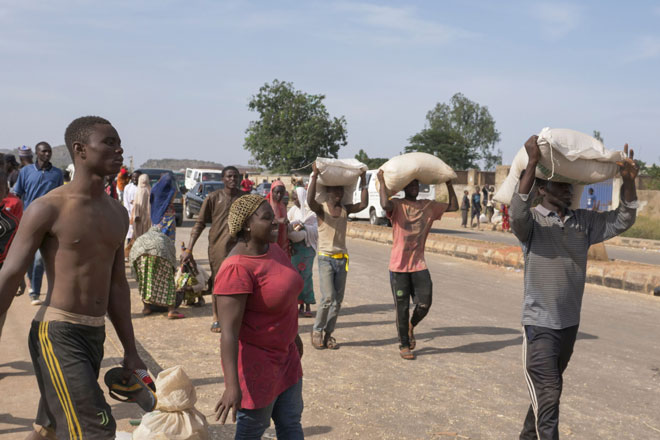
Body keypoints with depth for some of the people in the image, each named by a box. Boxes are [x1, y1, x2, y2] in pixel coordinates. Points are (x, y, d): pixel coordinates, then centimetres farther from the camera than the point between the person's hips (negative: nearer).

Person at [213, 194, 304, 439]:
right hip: (253, 362, -8)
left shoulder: (272, 249, 0)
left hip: (283, 354, 8)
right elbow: (228, 331, -29)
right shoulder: (237, 269, -27)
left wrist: (294, 334, 23)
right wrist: (232, 385, -33)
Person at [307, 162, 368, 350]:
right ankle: (317, 331, 6)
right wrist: (315, 175, -31)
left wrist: (363, 180, -8)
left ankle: (328, 333, 18)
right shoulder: (321, 208, -7)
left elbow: (363, 204, -9)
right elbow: (310, 201, -28)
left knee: (338, 300, 7)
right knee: (328, 298, -13)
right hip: (326, 258, -5)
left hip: (342, 258, 5)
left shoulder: (345, 209, 6)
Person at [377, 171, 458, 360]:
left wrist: (449, 184, 10)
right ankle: (404, 345, 21)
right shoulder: (397, 205, -6)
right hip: (399, 266, -3)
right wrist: (382, 181, -19)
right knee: (402, 308, 5)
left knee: (424, 304, -1)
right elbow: (385, 205, -28)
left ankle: (411, 327, 31)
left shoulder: (429, 206, 9)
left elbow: (453, 207, 12)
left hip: (419, 265, 4)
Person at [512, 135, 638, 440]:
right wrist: (532, 162, -38)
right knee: (547, 397, -6)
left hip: (570, 323, 6)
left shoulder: (583, 221, 4)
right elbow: (517, 212, -34)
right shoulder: (531, 221, -12)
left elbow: (622, 221, 2)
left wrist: (628, 181, -14)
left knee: (549, 391, 21)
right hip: (540, 324, -6)